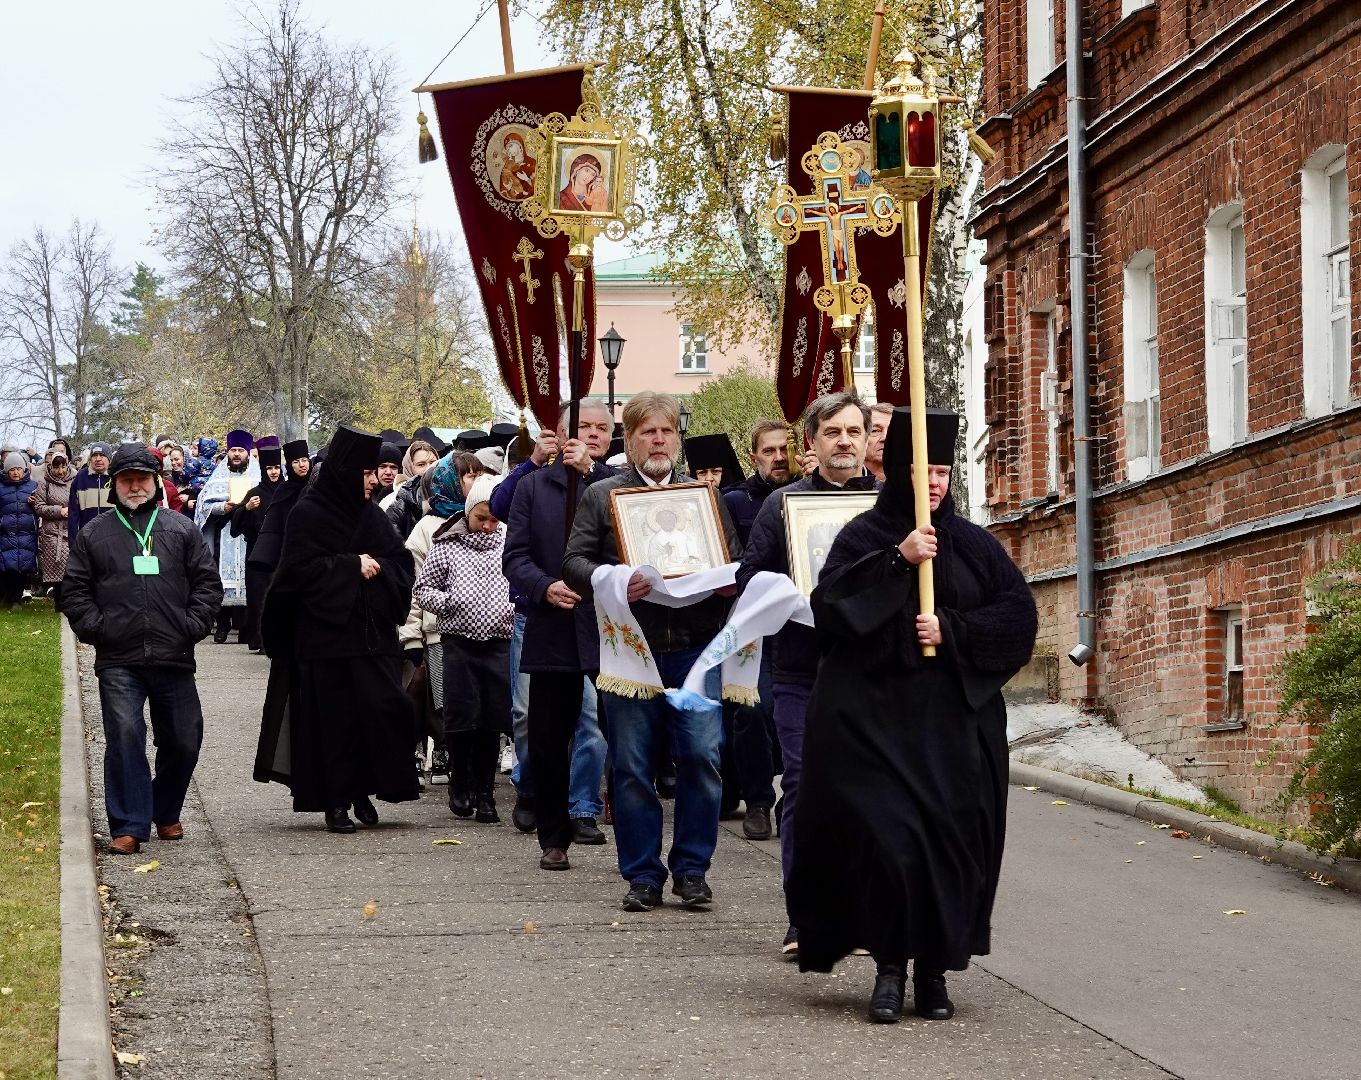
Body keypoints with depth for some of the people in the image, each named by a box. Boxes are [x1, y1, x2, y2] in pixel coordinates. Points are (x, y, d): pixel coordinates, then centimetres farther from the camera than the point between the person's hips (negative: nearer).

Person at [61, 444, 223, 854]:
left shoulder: (181, 530, 10)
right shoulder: (94, 534, 10)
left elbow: (207, 582, 10)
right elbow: (74, 590, 10)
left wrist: (193, 625, -2)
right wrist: (95, 628, -3)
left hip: (174, 657, 1)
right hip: (118, 661, -1)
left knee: (184, 740, 6)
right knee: (124, 736, -11)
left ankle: (166, 812, 27)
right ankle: (129, 825, -7)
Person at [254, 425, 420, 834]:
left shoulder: (372, 515, 12)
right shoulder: (307, 515, -3)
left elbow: (402, 563, 11)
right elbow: (303, 570, -11)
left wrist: (376, 571, -9)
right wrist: (353, 567, -11)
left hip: (373, 633, 4)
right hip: (325, 635, -4)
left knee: (382, 708, -6)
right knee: (334, 719, -2)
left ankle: (364, 789, 8)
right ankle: (336, 802, 5)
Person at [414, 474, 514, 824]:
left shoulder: (510, 544, 6)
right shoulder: (446, 544, 3)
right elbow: (423, 588, 7)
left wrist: (518, 608, -4)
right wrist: (445, 601, -10)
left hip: (499, 642, 1)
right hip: (459, 641, -1)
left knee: (492, 721, 2)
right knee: (461, 718, -2)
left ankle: (484, 793, 12)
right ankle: (459, 785, 17)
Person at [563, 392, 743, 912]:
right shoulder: (601, 496, 10)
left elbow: (735, 564, 16)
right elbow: (574, 563, 2)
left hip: (695, 647, 1)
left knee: (702, 756, -8)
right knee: (632, 766, 1)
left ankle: (691, 869, 5)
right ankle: (643, 875, 10)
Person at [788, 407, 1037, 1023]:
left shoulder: (973, 544, 10)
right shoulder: (865, 537, 4)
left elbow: (1018, 613, 3)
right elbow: (830, 604, -11)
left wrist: (952, 629, -10)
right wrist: (897, 562, -18)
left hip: (956, 717, 2)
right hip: (875, 713, -2)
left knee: (951, 839, -2)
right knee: (884, 836, -10)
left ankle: (934, 971, 7)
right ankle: (889, 968, -1)